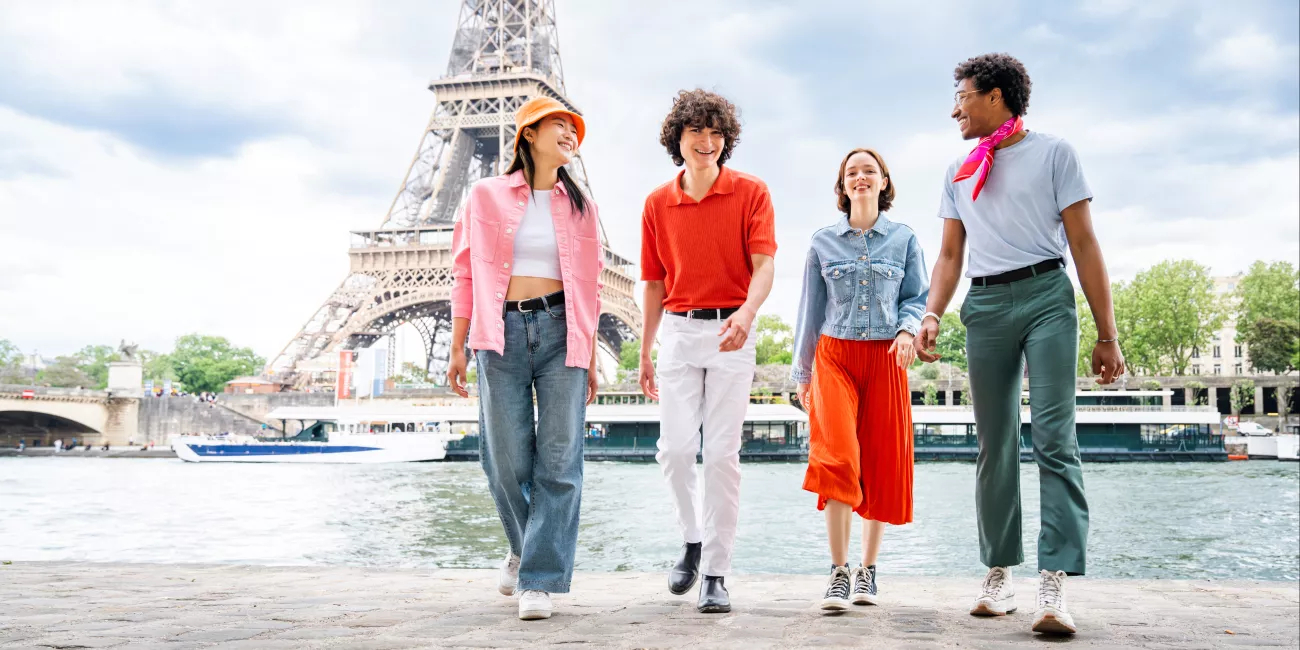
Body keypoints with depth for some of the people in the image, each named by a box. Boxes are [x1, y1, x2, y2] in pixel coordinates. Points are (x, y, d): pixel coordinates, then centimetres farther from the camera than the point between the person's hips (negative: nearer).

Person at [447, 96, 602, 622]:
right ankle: (525, 547, 27)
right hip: (502, 331, -1)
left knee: (558, 459, -6)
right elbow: (465, 273, 7)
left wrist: (590, 356, 9)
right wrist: (457, 348, 1)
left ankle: (540, 579, 0)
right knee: (506, 459, -1)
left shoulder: (579, 205, 14)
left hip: (561, 331, 1)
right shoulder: (486, 196, 9)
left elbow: (591, 285, 14)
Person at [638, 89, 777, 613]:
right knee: (674, 447, -4)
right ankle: (693, 539, 23)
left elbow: (763, 266, -12)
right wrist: (645, 354, 14)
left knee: (721, 453, -3)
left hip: (731, 333, -3)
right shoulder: (658, 203, 9)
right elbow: (655, 284, 14)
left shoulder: (750, 193, -1)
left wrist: (746, 312, -32)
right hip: (679, 330, 3)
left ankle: (716, 574, 5)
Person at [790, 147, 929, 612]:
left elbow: (919, 298, 9)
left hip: (886, 359, 1)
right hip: (835, 356, -1)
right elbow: (811, 310, 12)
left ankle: (867, 571, 18)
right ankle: (839, 572, -12)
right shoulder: (823, 242, 8)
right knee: (837, 454, -19)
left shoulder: (904, 239, 8)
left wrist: (908, 330, -13)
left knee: (882, 464, 3)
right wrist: (801, 370, 15)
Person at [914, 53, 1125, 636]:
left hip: (1045, 294, -4)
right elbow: (949, 254, 17)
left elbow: (1084, 244, 1)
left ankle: (1054, 585, -16)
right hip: (984, 305, 4)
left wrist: (1106, 334, -3)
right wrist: (931, 314, -1)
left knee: (1054, 438, -13)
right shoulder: (958, 172, 19)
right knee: (995, 445, 4)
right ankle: (998, 575, 11)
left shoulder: (1053, 152, 5)